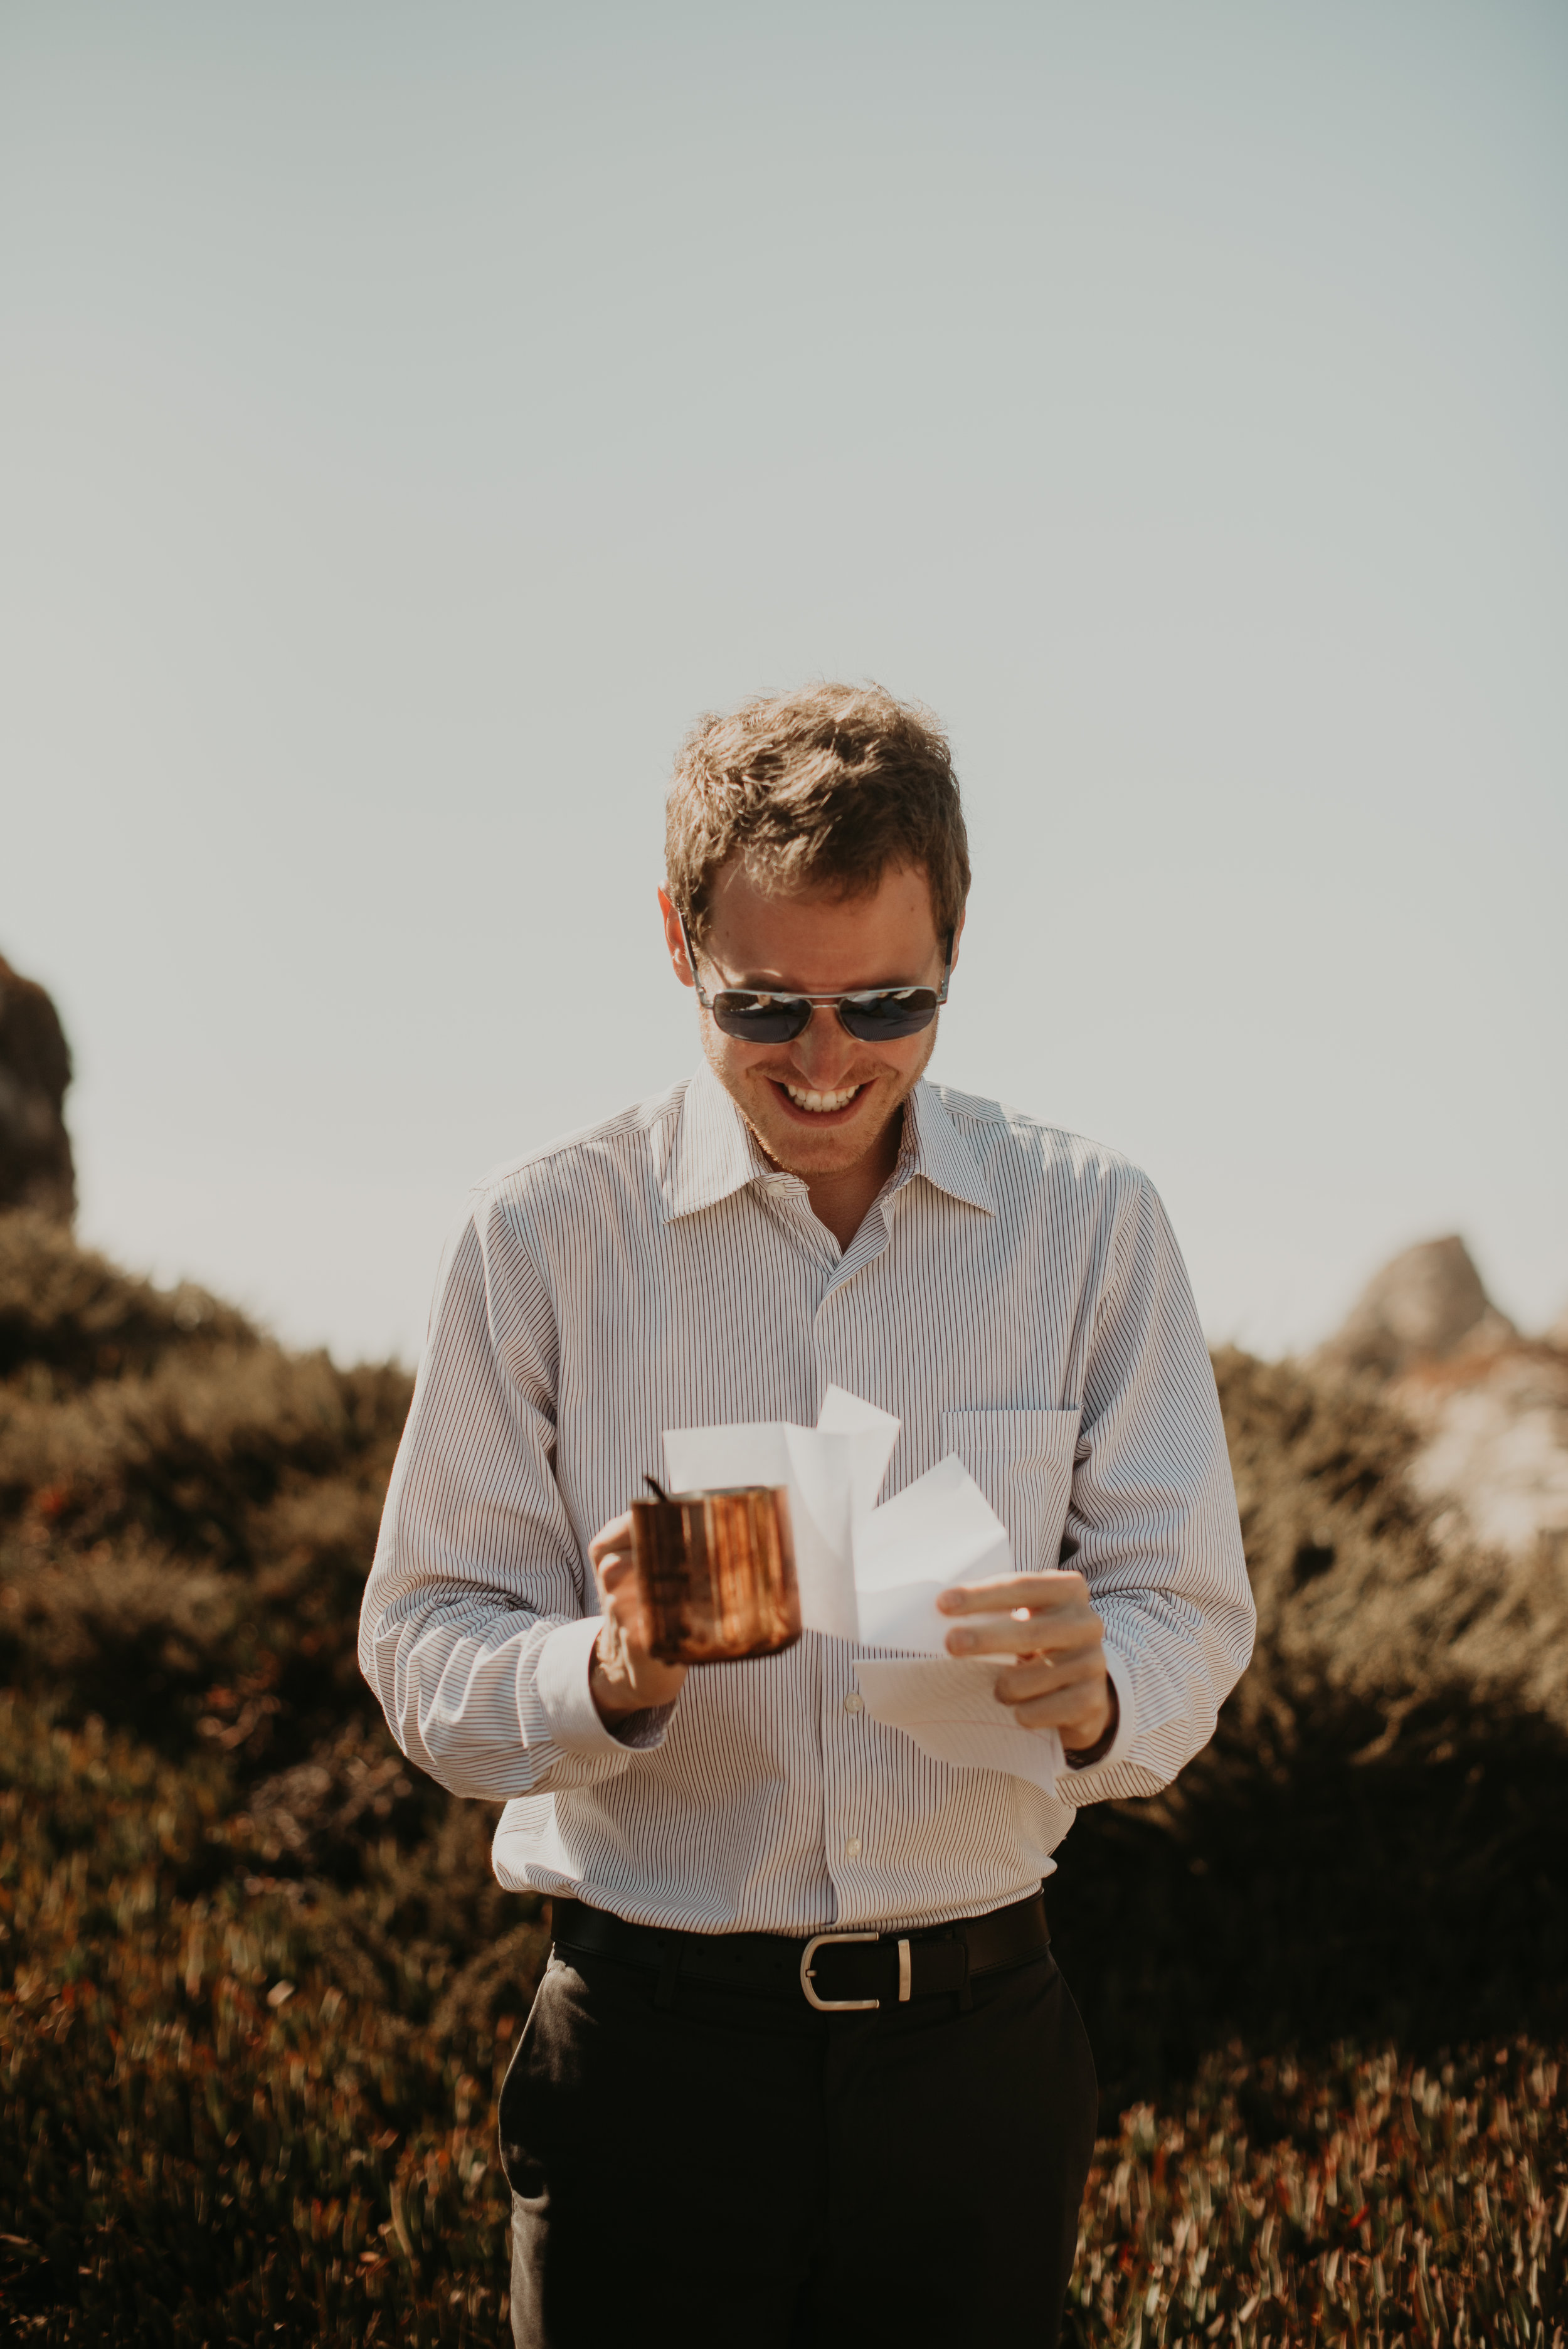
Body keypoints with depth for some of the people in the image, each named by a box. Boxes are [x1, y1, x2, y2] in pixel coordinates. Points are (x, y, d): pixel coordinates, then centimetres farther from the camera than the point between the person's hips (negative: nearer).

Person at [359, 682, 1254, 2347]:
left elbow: (1189, 1618, -1)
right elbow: (424, 1659, -5)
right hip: (647, 2054, -1)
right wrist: (609, 1672, -26)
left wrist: (1090, 1689, -24)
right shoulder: (539, 1239, -3)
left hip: (977, 2041, 2)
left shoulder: (1092, 1228, 1)